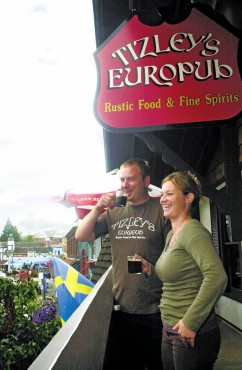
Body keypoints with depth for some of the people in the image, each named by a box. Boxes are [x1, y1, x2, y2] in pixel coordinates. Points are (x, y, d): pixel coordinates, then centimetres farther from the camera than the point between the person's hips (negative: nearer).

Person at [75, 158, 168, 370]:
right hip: (122, 310, 4)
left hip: (154, 312, -4)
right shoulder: (114, 213, 8)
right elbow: (81, 236, 4)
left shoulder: (161, 210, -7)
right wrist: (98, 208, -8)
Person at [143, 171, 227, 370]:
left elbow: (216, 276, -30)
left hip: (193, 335, -8)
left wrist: (191, 322, -26)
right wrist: (150, 269, 3)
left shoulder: (193, 231, -18)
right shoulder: (171, 234, 9)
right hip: (171, 331, 8)